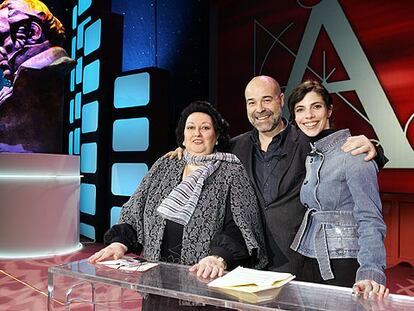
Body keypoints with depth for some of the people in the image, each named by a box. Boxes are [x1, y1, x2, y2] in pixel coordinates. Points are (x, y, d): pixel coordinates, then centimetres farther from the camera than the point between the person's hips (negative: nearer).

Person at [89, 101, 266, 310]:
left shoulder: (232, 173, -4)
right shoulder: (163, 167, 8)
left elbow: (240, 227, -15)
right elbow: (135, 213, 9)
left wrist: (219, 258, -30)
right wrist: (120, 242, -6)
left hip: (205, 280, -3)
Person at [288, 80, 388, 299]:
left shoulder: (352, 153, -13)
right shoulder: (311, 155, 9)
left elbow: (370, 219, -17)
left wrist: (371, 274, -28)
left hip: (344, 267, -6)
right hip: (311, 262, 7)